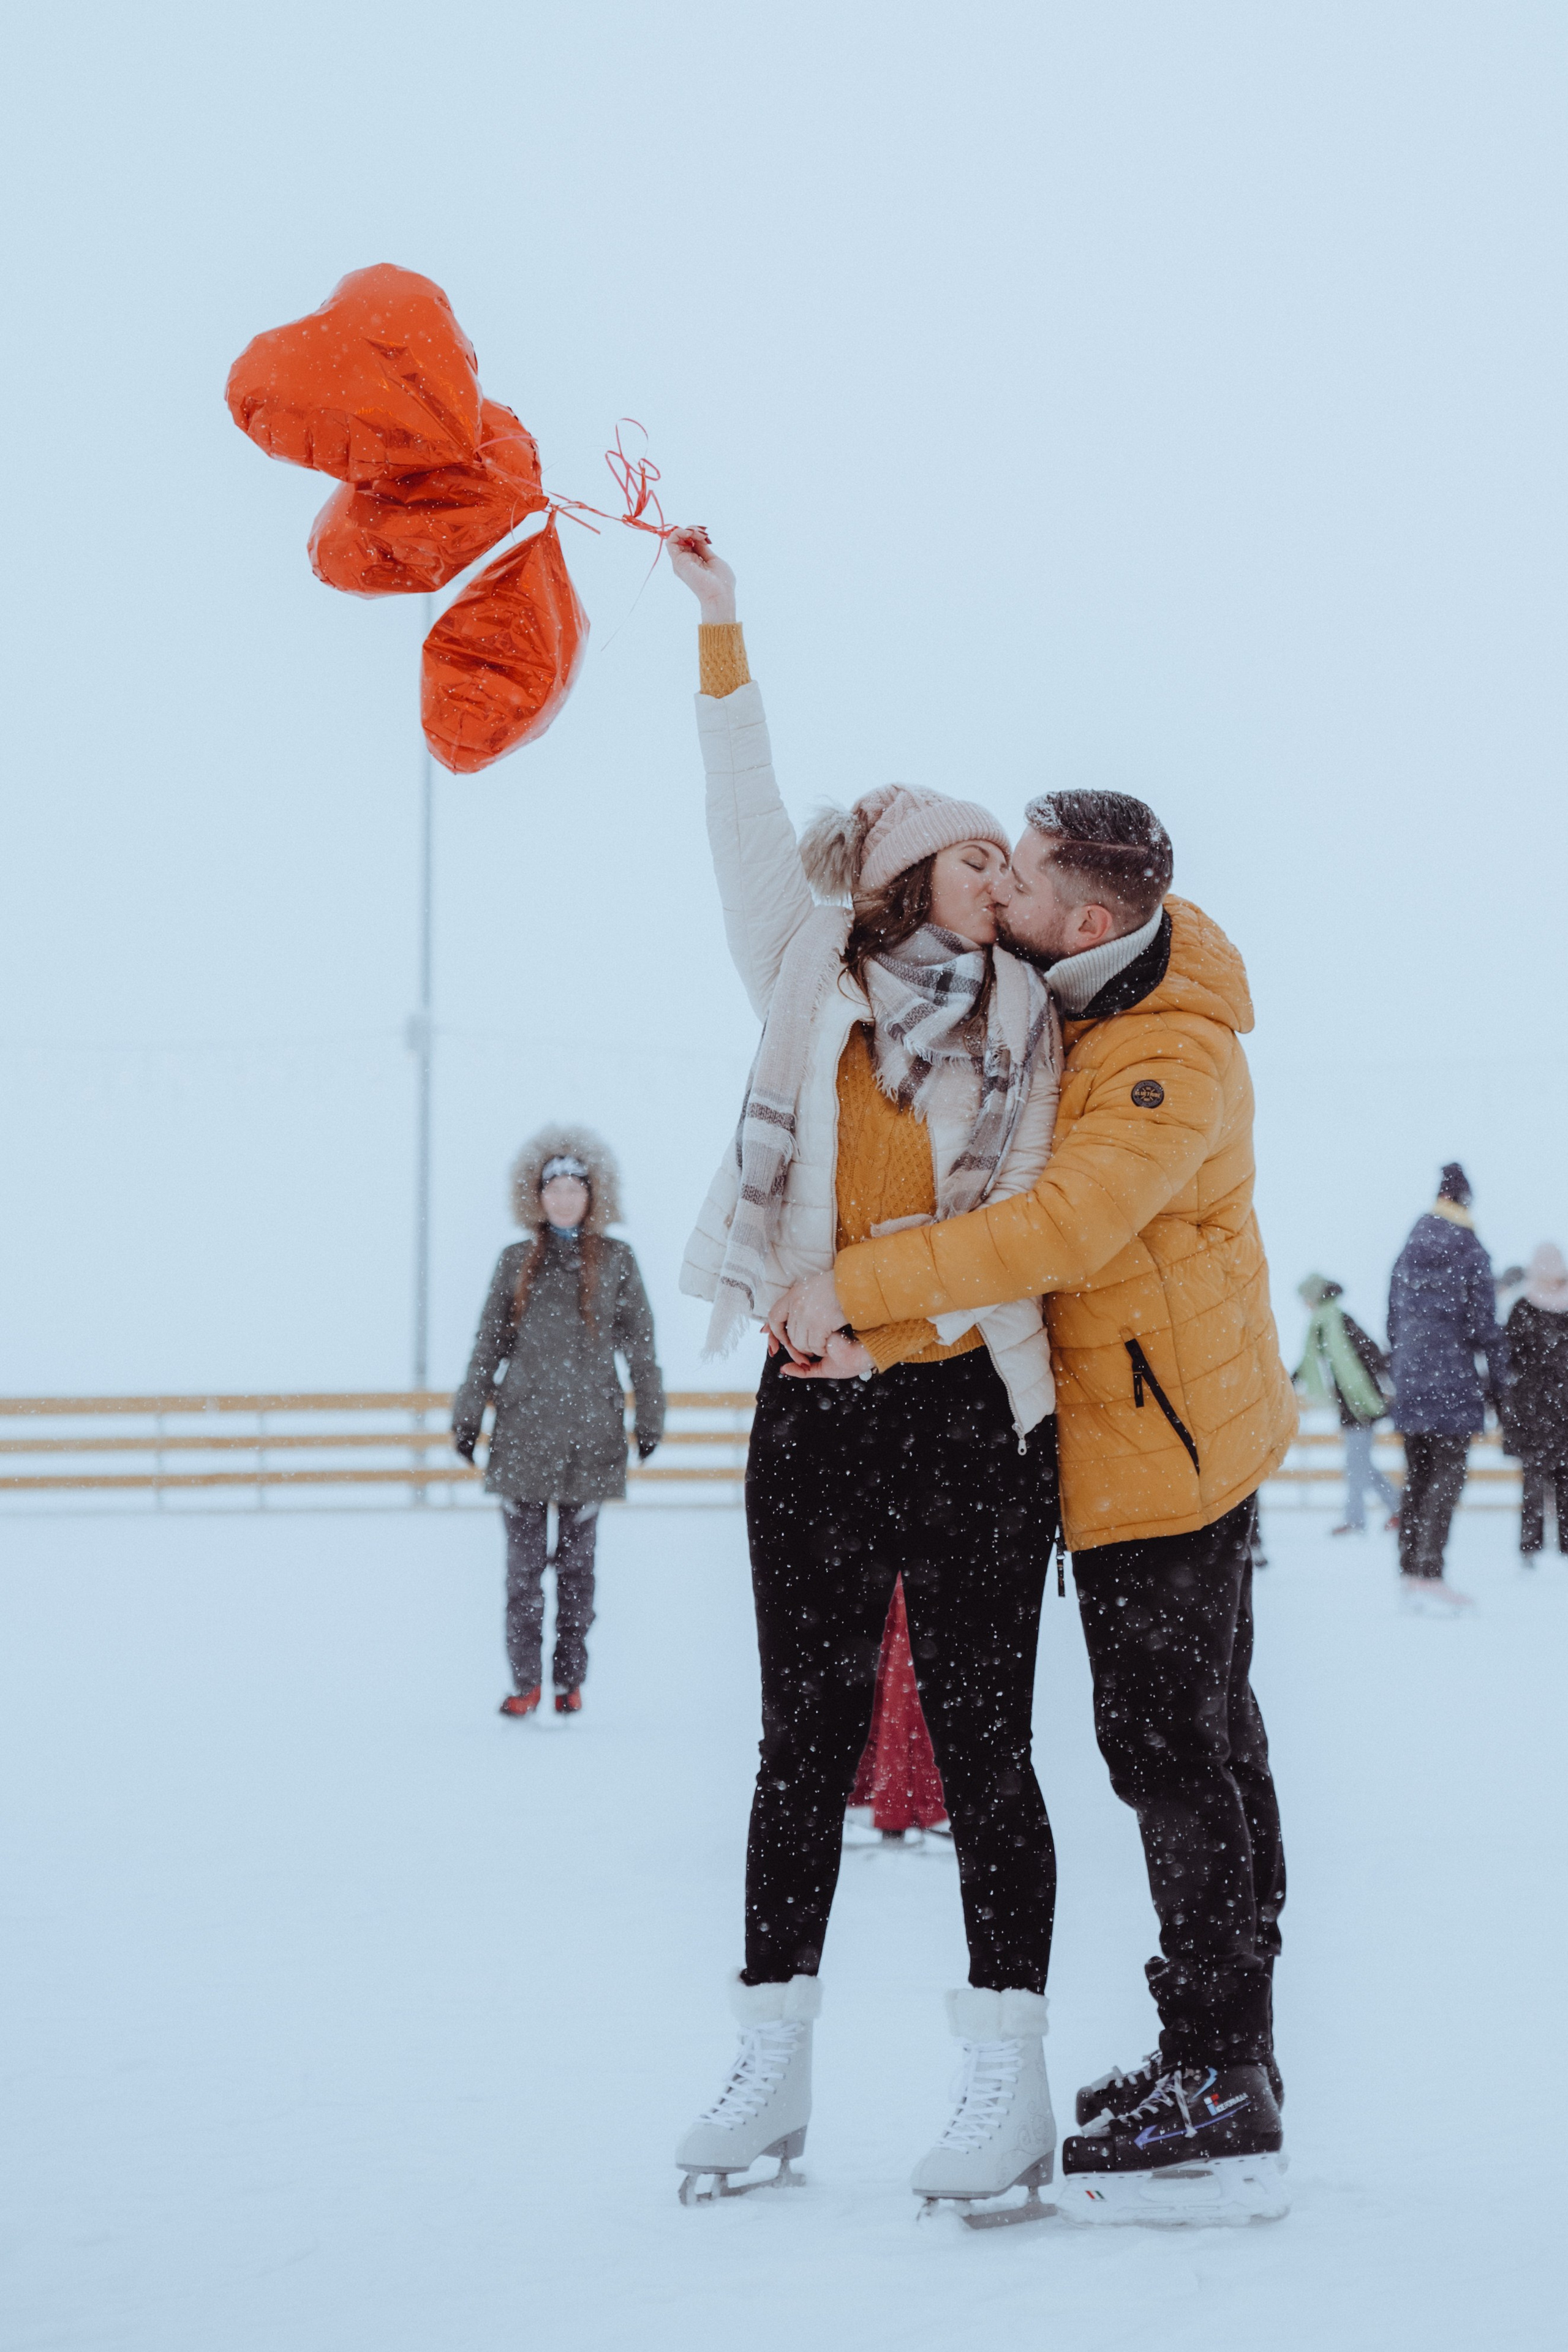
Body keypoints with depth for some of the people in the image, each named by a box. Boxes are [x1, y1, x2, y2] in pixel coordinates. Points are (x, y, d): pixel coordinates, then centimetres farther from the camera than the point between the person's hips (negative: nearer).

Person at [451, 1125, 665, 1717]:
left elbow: (639, 1345, 7)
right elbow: (488, 1346, 12)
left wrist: (649, 1417, 5)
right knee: (524, 1562, -1)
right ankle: (524, 1681, 3)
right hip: (523, 1433, 1)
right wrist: (468, 1417, 10)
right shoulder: (516, 1263, 9)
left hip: (589, 1430, -1)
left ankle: (571, 1679, 11)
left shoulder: (616, 1261, 5)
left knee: (576, 1561, 4)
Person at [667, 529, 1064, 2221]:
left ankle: (1008, 2084, 2)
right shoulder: (808, 983, 9)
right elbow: (748, 818, 6)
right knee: (804, 1736, 6)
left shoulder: (1021, 1026, 8)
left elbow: (1021, 1216, 5)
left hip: (972, 1411, -1)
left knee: (979, 1739, -1)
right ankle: (770, 2073, 13)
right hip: (815, 1410, 1)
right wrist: (721, 621, 2)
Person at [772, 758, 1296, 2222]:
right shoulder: (1085, 997, 4)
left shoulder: (1174, 1069, -25)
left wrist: (855, 1287, -32)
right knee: (1204, 1733, 15)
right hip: (1186, 1434, 10)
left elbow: (1060, 1227, -36)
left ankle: (1220, 2106, -4)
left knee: (1168, 1748, -8)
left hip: (1161, 1444, -10)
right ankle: (1223, 2057, 25)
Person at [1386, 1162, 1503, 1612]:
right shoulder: (1472, 1254, -8)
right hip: (1454, 1382, -6)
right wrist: (1496, 1377, -1)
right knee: (1447, 1476, -5)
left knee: (1416, 1476, 12)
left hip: (1411, 1382, 6)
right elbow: (1484, 1322, -9)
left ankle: (1411, 1573, 14)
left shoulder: (1408, 1255, 9)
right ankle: (1428, 1575, -12)